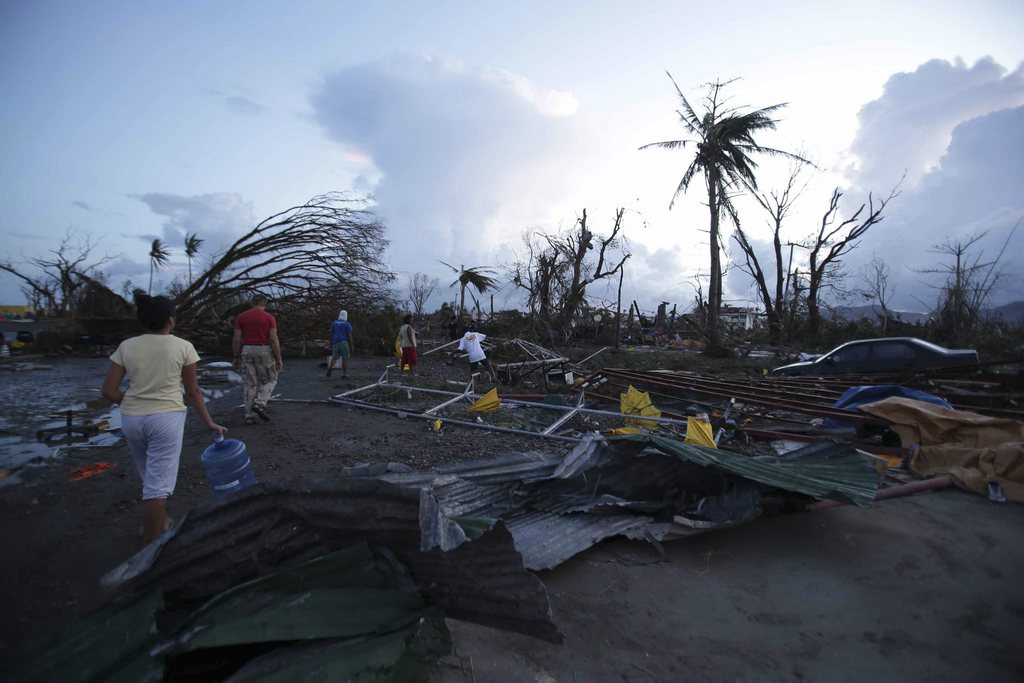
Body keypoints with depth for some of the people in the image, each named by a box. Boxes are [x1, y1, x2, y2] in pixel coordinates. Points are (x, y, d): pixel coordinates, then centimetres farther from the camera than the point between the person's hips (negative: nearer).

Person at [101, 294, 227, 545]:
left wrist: (133, 403, 19)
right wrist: (210, 423, 7)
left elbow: (108, 391, 1)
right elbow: (192, 392, -1)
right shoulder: (183, 347, -5)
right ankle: (149, 548, 7)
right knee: (158, 484, 1)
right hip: (166, 418, -4)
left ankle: (160, 524, 44)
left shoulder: (126, 346, 3)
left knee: (152, 478, 24)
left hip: (131, 419, 5)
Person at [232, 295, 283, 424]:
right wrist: (278, 359, -5)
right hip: (264, 351, -3)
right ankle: (260, 403, -7)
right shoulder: (269, 317, -5)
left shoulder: (241, 316, 3)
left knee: (250, 384, 9)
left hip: (247, 351, 3)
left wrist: (236, 357, 9)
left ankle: (249, 416, 9)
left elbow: (236, 339, 0)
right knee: (270, 380, 14)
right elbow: (274, 340, -10)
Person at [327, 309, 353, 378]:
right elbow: (350, 336, -6)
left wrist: (331, 345, 15)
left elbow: (331, 334, 9)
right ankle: (344, 375, 0)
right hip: (344, 343, -3)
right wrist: (351, 346, -3)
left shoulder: (334, 323, 9)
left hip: (335, 342, 3)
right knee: (345, 359, 1)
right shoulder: (348, 324, -2)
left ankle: (330, 367, -22)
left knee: (334, 357, 6)